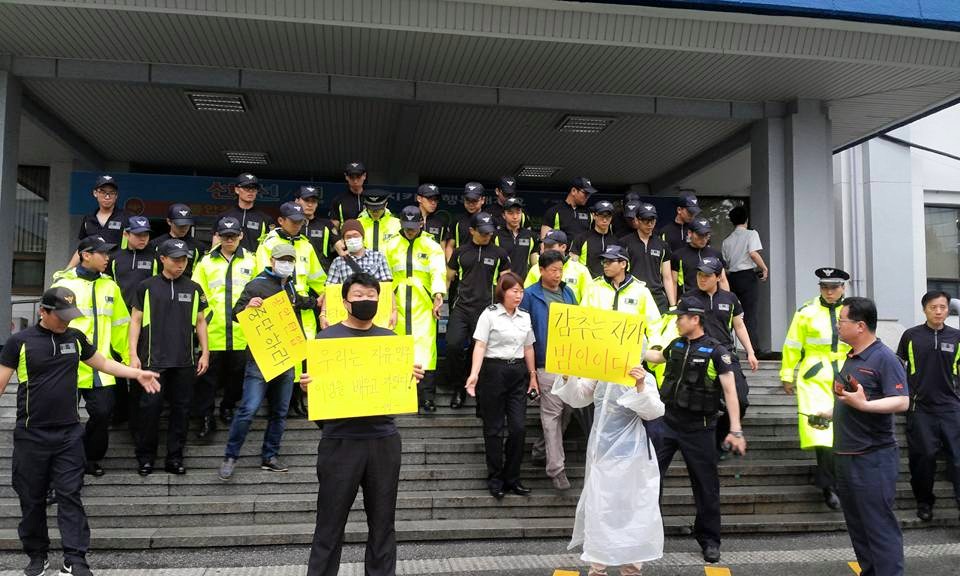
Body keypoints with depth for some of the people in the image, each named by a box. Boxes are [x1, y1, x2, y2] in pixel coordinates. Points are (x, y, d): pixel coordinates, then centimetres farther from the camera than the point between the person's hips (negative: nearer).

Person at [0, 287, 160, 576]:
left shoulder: (75, 337, 5)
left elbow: (102, 363, 16)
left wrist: (137, 373, 7)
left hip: (69, 433, 2)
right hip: (31, 435, -2)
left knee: (70, 496, 0)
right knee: (32, 499, 9)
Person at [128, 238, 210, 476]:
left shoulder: (194, 289, 9)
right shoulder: (147, 287, 2)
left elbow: (200, 322, 14)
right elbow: (136, 320, 4)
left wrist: (205, 352, 7)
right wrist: (133, 354, -2)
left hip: (185, 360, 2)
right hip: (154, 359, -2)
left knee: (181, 408, 6)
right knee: (150, 407, -2)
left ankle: (175, 458, 16)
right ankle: (145, 458, 13)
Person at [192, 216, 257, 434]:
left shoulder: (251, 261, 7)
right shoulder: (206, 262, 6)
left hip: (241, 332, 1)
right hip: (212, 332, -1)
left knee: (237, 375, 12)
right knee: (208, 377, 4)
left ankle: (228, 408, 32)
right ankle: (206, 418, 14)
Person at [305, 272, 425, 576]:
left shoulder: (390, 338, 10)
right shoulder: (327, 337, 0)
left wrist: (413, 378, -8)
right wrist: (307, 387, -22)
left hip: (384, 439, 3)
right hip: (341, 440, -3)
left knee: (382, 522, 10)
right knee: (330, 524, 4)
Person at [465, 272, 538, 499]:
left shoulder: (525, 316, 11)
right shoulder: (490, 314, -5)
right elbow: (480, 346, -11)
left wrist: (532, 375, 16)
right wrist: (474, 373, -23)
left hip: (518, 373, 5)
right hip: (494, 371, -4)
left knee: (518, 427, 0)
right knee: (494, 428, 4)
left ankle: (512, 478, 14)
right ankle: (495, 479, 15)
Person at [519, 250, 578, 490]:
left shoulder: (568, 293, 13)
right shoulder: (530, 295, -4)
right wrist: (530, 367, -6)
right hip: (547, 363, -6)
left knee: (568, 409, 11)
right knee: (552, 414, -4)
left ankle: (542, 447, 30)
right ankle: (556, 468, 2)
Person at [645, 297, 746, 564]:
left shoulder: (716, 351, -11)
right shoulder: (676, 345, 5)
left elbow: (730, 391, -12)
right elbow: (658, 356, 29)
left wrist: (736, 430, -16)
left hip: (698, 429, -5)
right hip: (667, 423, 5)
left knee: (706, 486, 7)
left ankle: (709, 540, 24)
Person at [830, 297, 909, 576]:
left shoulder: (884, 358, -14)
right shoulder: (851, 358, 13)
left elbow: (902, 402, -23)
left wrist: (863, 405, -32)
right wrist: (832, 413, 29)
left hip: (874, 459, -9)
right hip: (846, 456, 9)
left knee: (880, 526, -4)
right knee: (858, 526, 16)